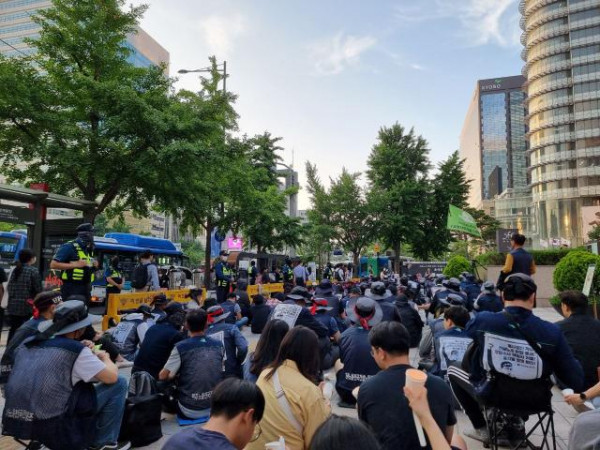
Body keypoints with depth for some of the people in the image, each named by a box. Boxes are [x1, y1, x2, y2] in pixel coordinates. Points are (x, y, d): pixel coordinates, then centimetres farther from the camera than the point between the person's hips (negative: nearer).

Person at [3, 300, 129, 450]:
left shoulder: (28, 344, 7)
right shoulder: (76, 351, -12)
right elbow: (112, 377, -9)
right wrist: (105, 357, 12)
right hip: (53, 429, -7)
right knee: (119, 383, 0)